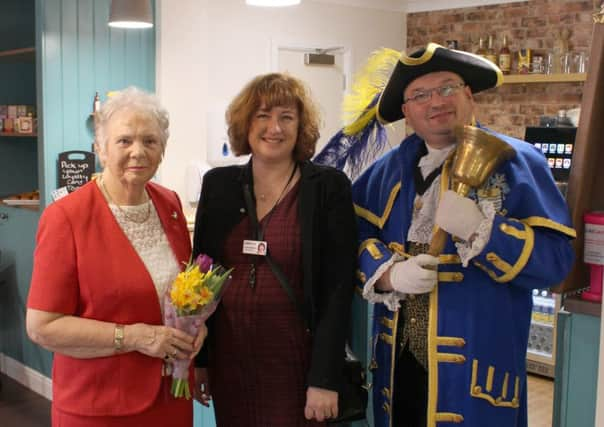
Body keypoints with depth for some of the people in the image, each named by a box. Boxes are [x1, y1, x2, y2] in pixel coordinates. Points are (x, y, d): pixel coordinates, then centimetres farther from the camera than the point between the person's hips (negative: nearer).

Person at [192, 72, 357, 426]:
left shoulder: (329, 187, -6)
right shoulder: (219, 184, 3)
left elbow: (337, 289, -9)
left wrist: (325, 378, -12)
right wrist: (197, 357, 6)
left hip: (296, 363, -3)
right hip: (227, 360, 3)